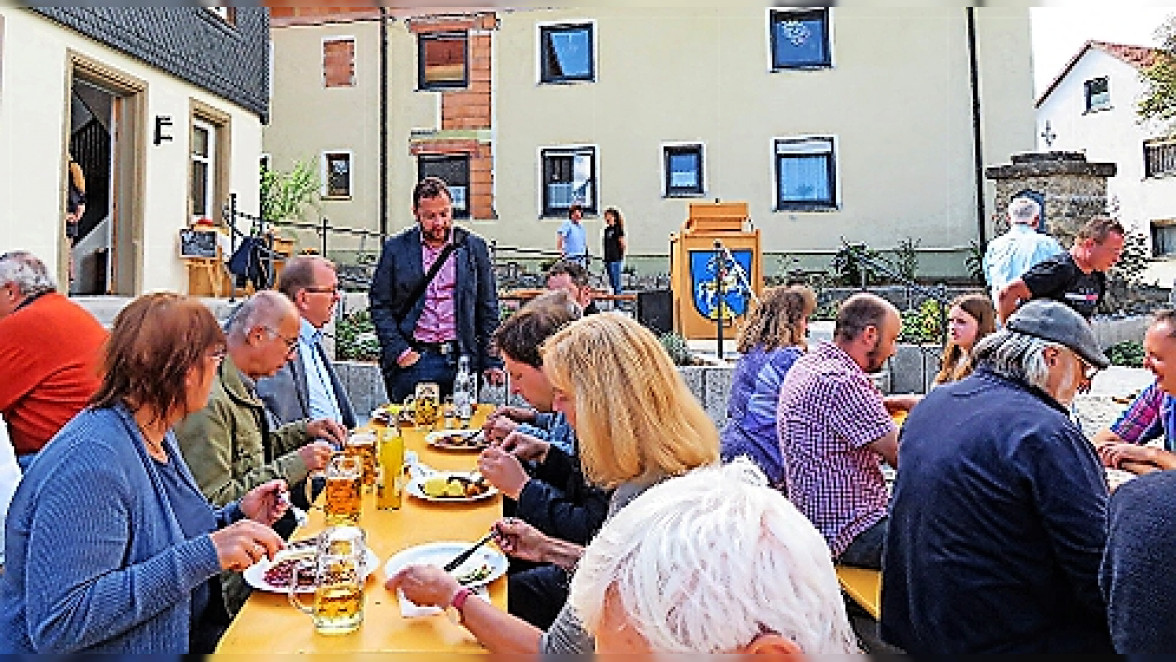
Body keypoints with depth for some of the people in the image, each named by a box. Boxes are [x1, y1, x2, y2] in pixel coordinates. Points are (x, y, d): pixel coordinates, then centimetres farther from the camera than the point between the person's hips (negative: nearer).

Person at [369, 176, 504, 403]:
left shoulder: (474, 247, 5)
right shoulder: (395, 248, 4)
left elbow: (488, 308, 7)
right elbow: (380, 305, 4)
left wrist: (492, 361, 2)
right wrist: (399, 350, -7)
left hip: (461, 359, 1)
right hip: (413, 359, 0)